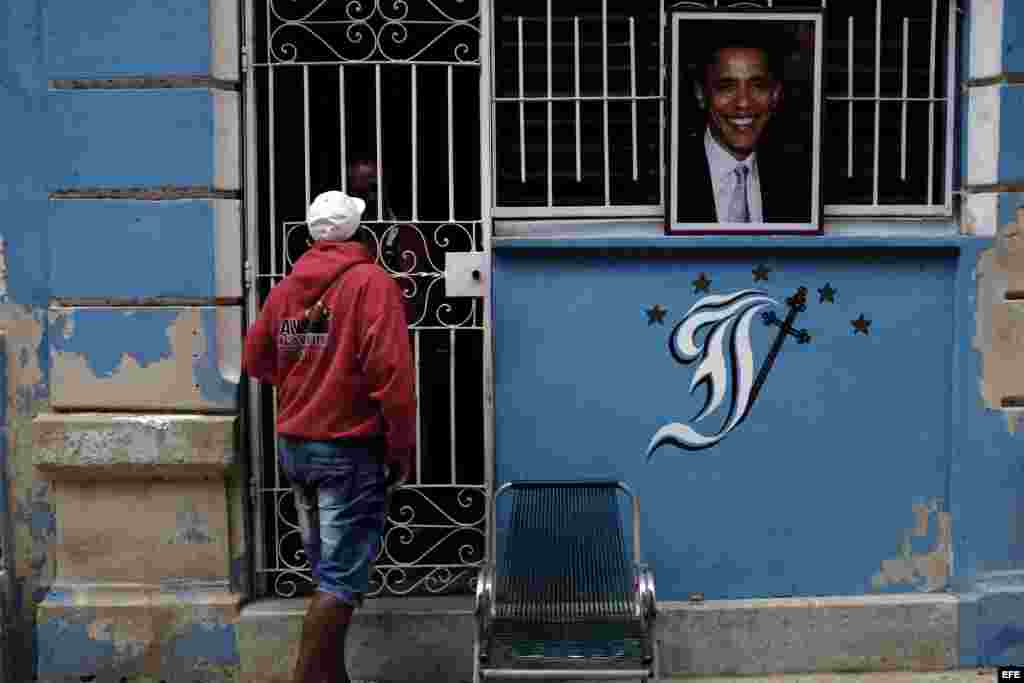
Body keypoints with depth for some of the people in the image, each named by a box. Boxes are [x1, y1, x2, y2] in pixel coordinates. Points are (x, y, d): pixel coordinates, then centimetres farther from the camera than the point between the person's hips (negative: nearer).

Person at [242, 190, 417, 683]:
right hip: (349, 449, -7)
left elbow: (254, 360, 15)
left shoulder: (287, 286, 8)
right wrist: (402, 448, -11)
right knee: (342, 579, -1)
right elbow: (391, 371, -18)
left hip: (294, 445, 7)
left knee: (328, 570, 18)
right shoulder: (370, 281, -10)